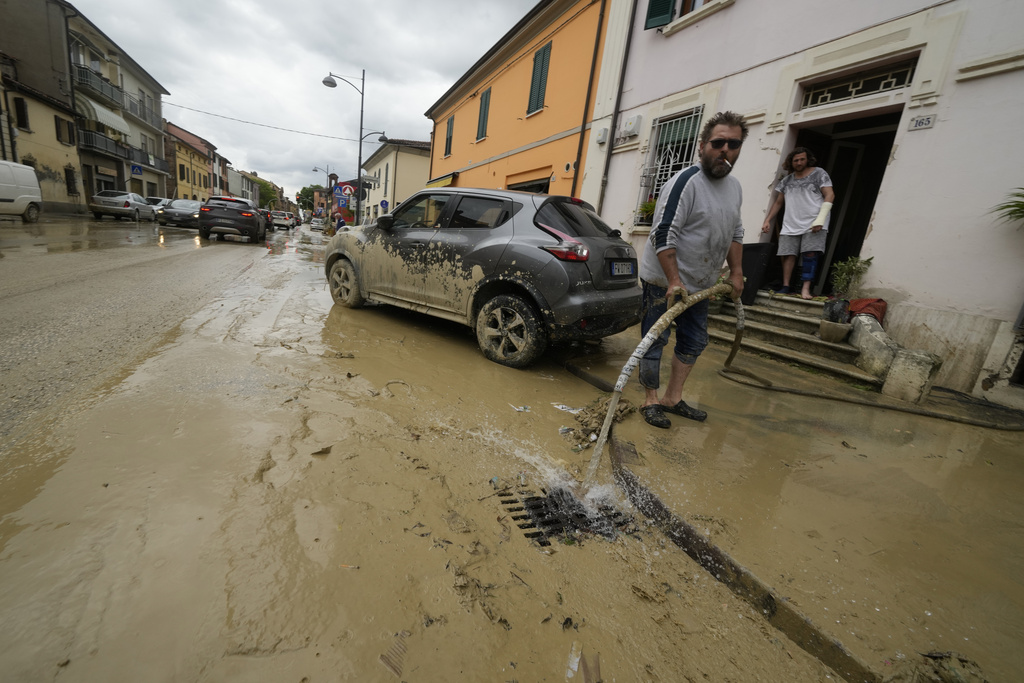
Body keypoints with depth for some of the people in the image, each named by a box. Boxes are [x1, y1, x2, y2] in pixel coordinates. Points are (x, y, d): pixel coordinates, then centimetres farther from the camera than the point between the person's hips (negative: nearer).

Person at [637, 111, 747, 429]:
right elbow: (663, 234, -23)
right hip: (663, 281, -9)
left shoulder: (734, 187, 10)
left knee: (694, 342, 13)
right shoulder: (686, 182, -16)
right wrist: (673, 280, -25)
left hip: (699, 283, 9)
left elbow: (735, 232, 21)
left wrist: (736, 271, 15)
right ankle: (650, 401, 13)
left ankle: (673, 399, 25)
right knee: (654, 342, -2)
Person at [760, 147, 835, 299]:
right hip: (790, 225, 4)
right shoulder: (787, 180, 16)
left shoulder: (819, 174, 5)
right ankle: (785, 287, 1)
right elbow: (778, 203, 23)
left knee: (810, 254, -13)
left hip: (813, 224, -3)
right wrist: (767, 220, 13)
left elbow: (829, 195, -3)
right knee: (788, 254, -4)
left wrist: (821, 219, -14)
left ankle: (806, 288, -16)